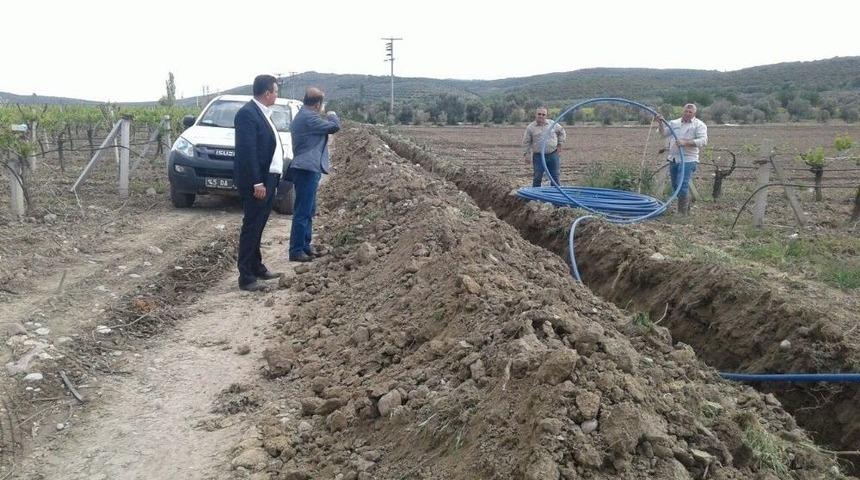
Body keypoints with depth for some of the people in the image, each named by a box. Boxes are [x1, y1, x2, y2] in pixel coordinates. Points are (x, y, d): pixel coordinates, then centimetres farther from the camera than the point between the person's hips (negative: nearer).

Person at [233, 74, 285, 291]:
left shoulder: (263, 113, 14)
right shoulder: (247, 113, -16)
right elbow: (247, 151, -21)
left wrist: (270, 180, 14)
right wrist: (257, 183, -23)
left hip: (268, 179, 9)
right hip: (256, 182, -9)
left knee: (257, 227, 18)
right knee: (251, 228, -3)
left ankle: (257, 267, 30)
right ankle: (246, 277, 3)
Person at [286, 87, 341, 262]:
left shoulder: (301, 116, 19)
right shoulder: (309, 117, -16)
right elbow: (334, 127, -14)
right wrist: (332, 115, 7)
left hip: (307, 169, 11)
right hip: (307, 170, -11)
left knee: (308, 211, 17)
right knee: (302, 212, -8)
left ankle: (305, 245, 24)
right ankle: (296, 251, -4)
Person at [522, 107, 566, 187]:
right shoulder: (530, 127, 0)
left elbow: (562, 132, 20)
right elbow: (526, 142, 4)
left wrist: (560, 143, 12)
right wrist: (525, 154, -1)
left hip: (552, 154, 2)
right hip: (538, 156, -2)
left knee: (555, 177, 8)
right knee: (537, 177, 0)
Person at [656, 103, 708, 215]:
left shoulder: (699, 125, -1)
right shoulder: (674, 123, 15)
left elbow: (703, 141, -12)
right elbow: (664, 134, 10)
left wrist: (685, 142, -22)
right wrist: (661, 123, -6)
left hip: (688, 160, -6)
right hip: (673, 159, 6)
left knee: (682, 185, -15)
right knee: (675, 186, 13)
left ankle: (683, 213, -7)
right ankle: (687, 205, 34)